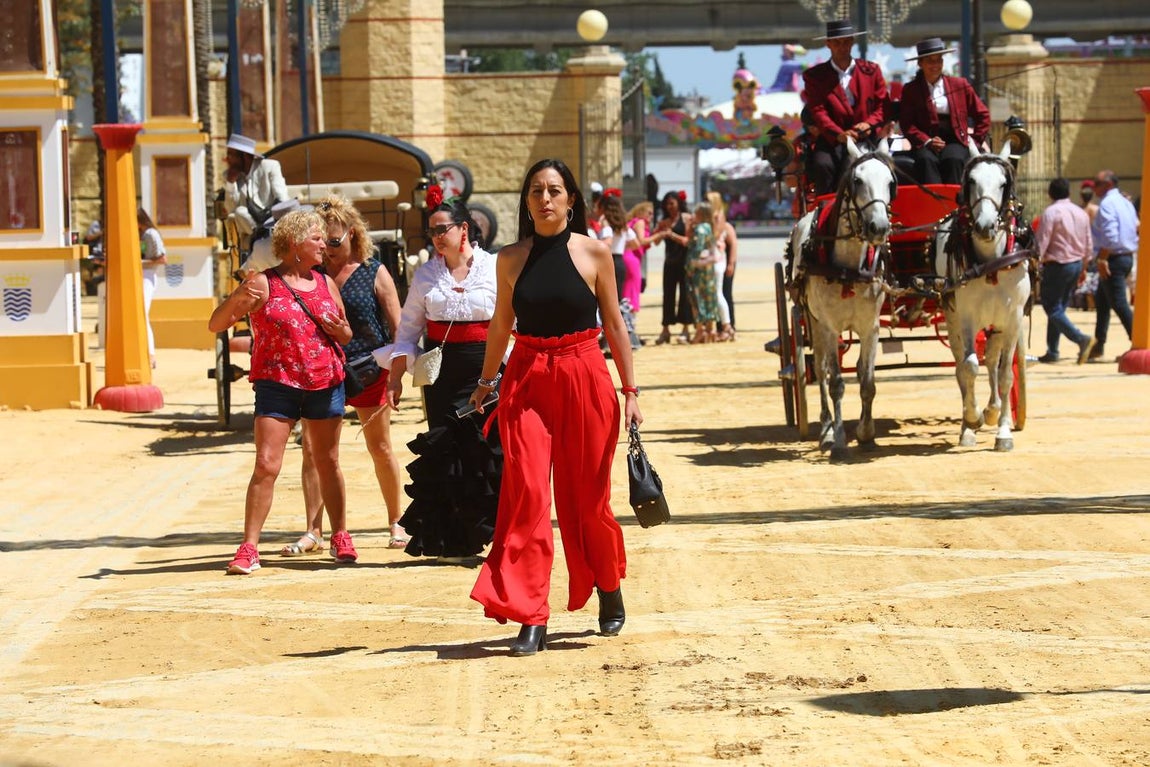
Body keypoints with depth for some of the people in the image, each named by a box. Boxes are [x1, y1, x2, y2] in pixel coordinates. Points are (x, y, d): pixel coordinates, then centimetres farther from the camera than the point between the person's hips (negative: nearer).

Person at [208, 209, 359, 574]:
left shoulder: (326, 283, 12)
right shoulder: (264, 283, -3)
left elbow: (347, 336, 23)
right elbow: (216, 325, -6)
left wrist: (340, 331, -1)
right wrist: (237, 298, -25)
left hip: (326, 383, 4)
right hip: (277, 383, -4)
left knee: (328, 462, 12)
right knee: (266, 465, -10)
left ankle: (340, 537, 24)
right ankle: (249, 548, -8)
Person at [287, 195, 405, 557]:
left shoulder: (374, 273, -1)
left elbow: (397, 328, -1)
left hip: (368, 373, -2)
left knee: (381, 449, 9)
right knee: (313, 449, -6)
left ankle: (396, 523, 23)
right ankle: (313, 532, -2)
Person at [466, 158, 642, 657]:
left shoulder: (594, 253, 0)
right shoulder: (511, 259, 5)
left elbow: (614, 323, 5)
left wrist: (630, 390, 4)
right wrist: (486, 381, 20)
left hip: (584, 378, -1)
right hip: (526, 381, 1)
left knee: (586, 496, 6)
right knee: (525, 493, -9)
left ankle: (610, 592, 31)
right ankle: (530, 619, -8)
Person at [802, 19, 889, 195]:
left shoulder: (871, 71, 16)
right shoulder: (814, 76, 11)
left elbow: (883, 106, 13)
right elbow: (818, 112, -1)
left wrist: (869, 124, -10)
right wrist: (839, 134, -19)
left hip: (866, 139, 0)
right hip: (832, 139, 0)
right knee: (822, 165, -30)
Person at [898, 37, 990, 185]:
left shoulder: (960, 85, 16)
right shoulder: (910, 90, 13)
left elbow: (982, 115, 20)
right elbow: (906, 123, 3)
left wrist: (974, 141, 7)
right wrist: (927, 141, -13)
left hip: (956, 141, 0)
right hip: (925, 144, 0)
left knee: (953, 159, -35)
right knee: (925, 160, -36)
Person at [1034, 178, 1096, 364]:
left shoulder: (1051, 212, -14)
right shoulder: (1081, 213, 8)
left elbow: (1041, 243, -17)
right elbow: (1089, 245, 14)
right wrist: (1083, 268, 24)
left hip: (1057, 265, -7)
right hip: (1076, 264, 8)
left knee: (1053, 309, -4)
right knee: (1059, 307, 15)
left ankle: (1081, 338, -21)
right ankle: (1052, 351, 16)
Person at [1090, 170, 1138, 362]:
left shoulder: (1107, 204, -15)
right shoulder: (1125, 202, 14)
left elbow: (1110, 234, -24)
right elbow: (1137, 227, 16)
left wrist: (1102, 259, -24)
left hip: (1113, 259, -10)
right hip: (1128, 257, 10)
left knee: (1119, 303, -8)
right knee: (1102, 301, 17)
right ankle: (1098, 345, 22)